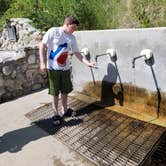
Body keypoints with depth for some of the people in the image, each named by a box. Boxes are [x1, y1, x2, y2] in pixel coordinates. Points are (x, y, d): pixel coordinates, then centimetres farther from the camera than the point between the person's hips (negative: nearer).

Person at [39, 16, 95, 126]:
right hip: (53, 68, -4)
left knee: (65, 91, 13)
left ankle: (64, 110, 33)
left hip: (65, 68, 5)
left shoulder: (72, 38, 5)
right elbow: (42, 46, -6)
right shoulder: (53, 31, -8)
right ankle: (56, 114, 20)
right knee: (55, 92, 4)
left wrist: (88, 63, -4)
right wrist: (42, 63, -12)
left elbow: (77, 53, 8)